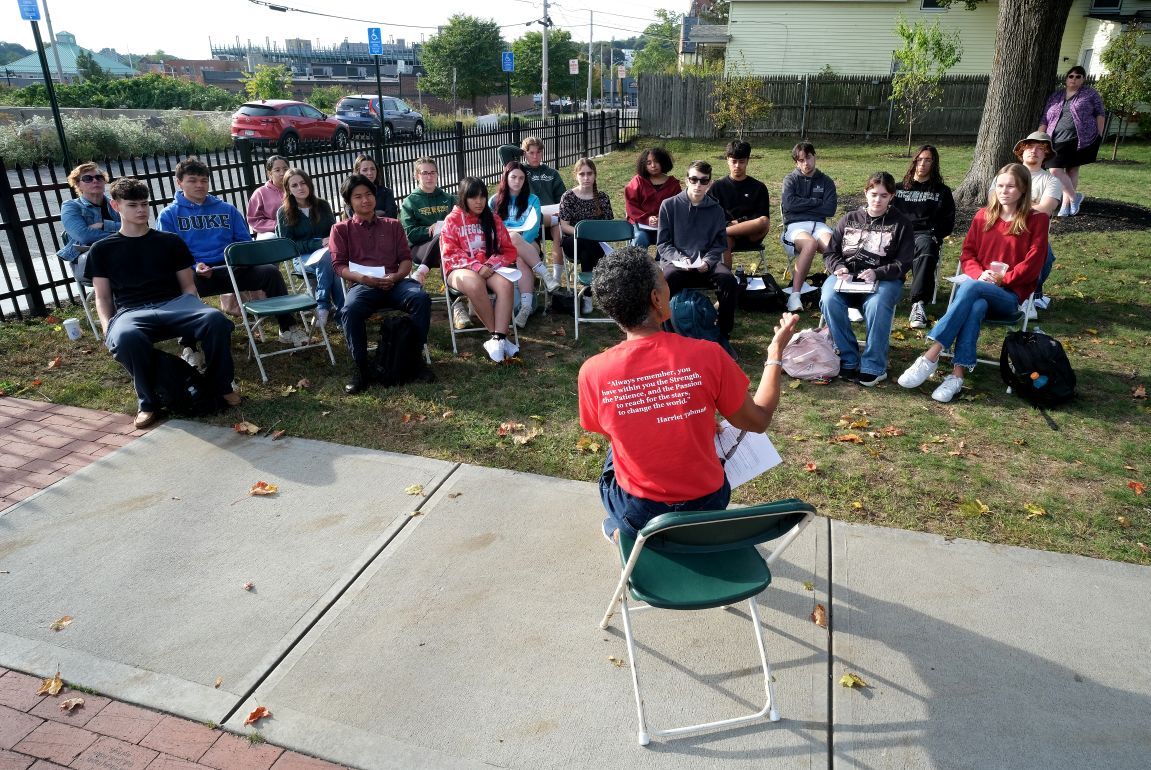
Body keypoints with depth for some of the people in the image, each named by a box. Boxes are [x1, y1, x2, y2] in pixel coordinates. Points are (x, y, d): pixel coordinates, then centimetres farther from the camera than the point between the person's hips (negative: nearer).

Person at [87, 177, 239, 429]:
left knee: (216, 319, -34)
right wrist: (108, 329, -5)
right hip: (131, 312, -1)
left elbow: (188, 285, 15)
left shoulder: (170, 241, 17)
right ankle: (148, 401, -14)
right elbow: (103, 297, 14)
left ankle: (220, 385, -10)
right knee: (125, 337, -40)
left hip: (174, 304, 1)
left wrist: (196, 316, -5)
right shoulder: (102, 249, 16)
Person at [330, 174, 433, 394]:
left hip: (394, 282, 1)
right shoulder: (341, 229, 17)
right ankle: (361, 368, -20)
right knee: (350, 310, -36)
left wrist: (396, 276, -9)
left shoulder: (392, 225, 22)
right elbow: (339, 265, 5)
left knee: (421, 298, -31)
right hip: (362, 284, -1)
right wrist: (362, 278, -14)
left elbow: (406, 258, 13)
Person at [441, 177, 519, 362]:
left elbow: (509, 250, 8)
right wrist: (477, 266, -19)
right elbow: (451, 254, -6)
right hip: (461, 269, -3)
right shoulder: (452, 220, 1)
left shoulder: (493, 219, 9)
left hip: (489, 268, 3)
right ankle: (499, 337, -29)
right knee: (474, 284, -38)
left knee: (506, 283, -31)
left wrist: (490, 265, -12)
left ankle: (498, 339, -37)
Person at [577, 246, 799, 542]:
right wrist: (776, 351, 7)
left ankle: (621, 530, 41)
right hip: (708, 507, 1)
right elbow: (758, 421, -6)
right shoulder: (707, 355, -22)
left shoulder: (592, 372, -20)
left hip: (637, 515, 0)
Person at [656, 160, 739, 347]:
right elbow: (662, 244, 3)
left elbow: (719, 245, 11)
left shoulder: (716, 210, 11)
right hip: (675, 262, -2)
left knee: (728, 280, -29)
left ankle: (724, 334, -11)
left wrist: (707, 261, -10)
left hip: (707, 263, 2)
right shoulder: (669, 205, 5)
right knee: (664, 281, -37)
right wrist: (679, 258, -15)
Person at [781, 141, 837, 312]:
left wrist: (802, 206, 0)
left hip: (818, 224, 3)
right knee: (811, 243, -38)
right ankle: (795, 293, -40)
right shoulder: (791, 179, 12)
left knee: (833, 245, -33)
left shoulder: (826, 181, 17)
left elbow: (830, 209, 2)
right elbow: (789, 203, -8)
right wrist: (816, 202, 0)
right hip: (795, 225, -3)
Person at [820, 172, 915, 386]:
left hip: (884, 279, -2)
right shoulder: (849, 219, 17)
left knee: (877, 305, -37)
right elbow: (831, 252, 15)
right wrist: (839, 268, -8)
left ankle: (873, 367, -26)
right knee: (829, 299, -32)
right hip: (845, 276, 2)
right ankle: (849, 360, -20)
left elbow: (903, 264, 1)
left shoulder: (901, 224, 8)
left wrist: (877, 273, -18)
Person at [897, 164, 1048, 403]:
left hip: (1009, 296, -2)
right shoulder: (983, 215, 11)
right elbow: (967, 253, 9)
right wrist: (980, 274, -10)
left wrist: (1000, 279, -15)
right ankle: (957, 376, -43)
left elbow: (1032, 265, -4)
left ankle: (931, 357, -43)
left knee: (970, 287, -36)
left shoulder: (1037, 220, 2)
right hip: (979, 287, 3)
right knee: (976, 306, -36)